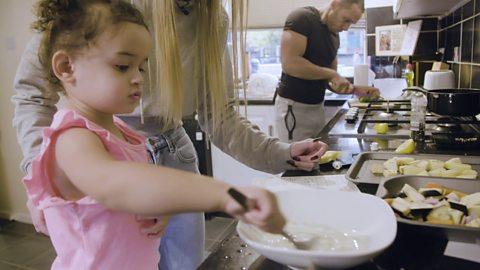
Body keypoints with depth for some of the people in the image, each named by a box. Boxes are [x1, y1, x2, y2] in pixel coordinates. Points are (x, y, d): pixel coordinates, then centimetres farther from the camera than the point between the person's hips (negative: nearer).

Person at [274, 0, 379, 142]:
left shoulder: (334, 36, 12)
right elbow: (289, 63, -24)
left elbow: (329, 80, 14)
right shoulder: (302, 18, -11)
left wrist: (358, 90, -2)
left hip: (317, 106, 8)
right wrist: (331, 74, -18)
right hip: (293, 106, -7)